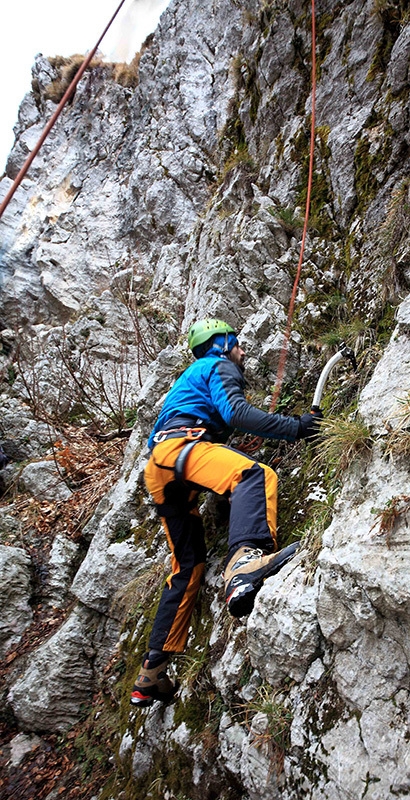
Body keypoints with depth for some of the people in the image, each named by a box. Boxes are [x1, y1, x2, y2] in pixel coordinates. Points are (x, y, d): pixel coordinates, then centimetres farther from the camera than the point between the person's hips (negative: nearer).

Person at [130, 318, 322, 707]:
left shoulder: (191, 377, 42)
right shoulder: (218, 366, 13)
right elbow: (236, 412, -6)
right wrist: (295, 427, -10)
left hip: (159, 471, 9)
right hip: (181, 444, -9)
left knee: (188, 566, 10)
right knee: (254, 475, -35)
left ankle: (152, 673, 10)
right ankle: (245, 562, -67)